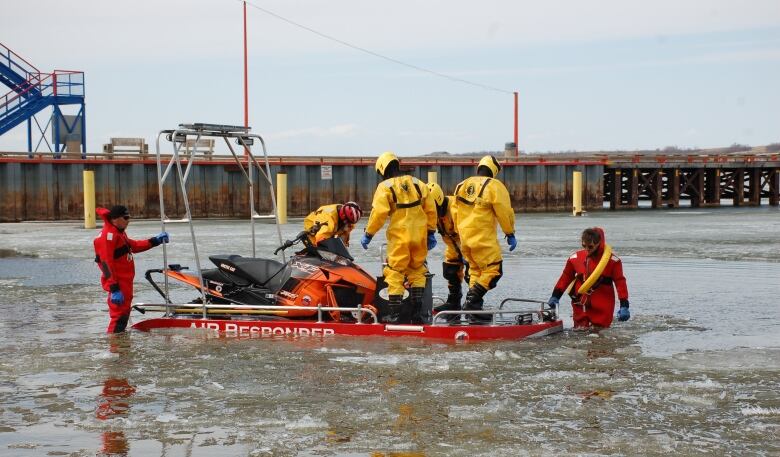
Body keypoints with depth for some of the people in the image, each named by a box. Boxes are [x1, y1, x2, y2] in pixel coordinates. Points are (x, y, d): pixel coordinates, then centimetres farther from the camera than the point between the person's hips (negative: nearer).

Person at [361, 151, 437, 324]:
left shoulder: (385, 187, -5)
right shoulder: (418, 183, 10)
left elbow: (378, 214, -13)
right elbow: (430, 210, 11)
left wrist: (368, 234, -3)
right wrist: (431, 233, 18)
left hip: (399, 237, -5)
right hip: (420, 236, 5)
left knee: (395, 273, 2)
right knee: (417, 271, 16)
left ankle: (395, 313, 1)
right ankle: (417, 311, 14)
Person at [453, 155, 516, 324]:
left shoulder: (462, 185, 15)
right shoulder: (494, 186, -5)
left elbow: (455, 213, 19)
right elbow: (505, 212, -7)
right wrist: (510, 234, 3)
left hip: (465, 238, 7)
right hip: (484, 238, -7)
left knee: (476, 271, 16)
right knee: (494, 270, -3)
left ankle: (474, 312, 12)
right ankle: (472, 300, -15)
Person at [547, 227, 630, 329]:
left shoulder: (611, 260, -10)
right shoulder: (575, 258, 1)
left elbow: (620, 282, -8)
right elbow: (566, 277, 13)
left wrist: (624, 305, -13)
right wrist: (555, 296, 10)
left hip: (602, 308, -3)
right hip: (581, 306, 3)